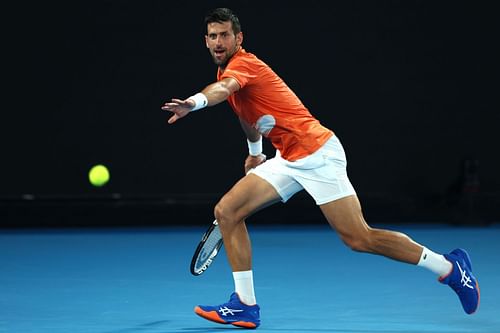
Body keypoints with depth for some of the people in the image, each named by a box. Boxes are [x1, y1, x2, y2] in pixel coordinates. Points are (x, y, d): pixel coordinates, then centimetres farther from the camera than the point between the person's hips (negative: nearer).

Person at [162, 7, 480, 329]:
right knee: (227, 211, -3)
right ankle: (245, 305, -1)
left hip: (317, 154, -9)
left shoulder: (243, 63, -16)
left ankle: (450, 267, 4)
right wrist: (255, 152, 41)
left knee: (359, 238, -10)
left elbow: (223, 89, -41)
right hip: (288, 160, 9)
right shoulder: (227, 71, 13)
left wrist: (194, 102, -60)